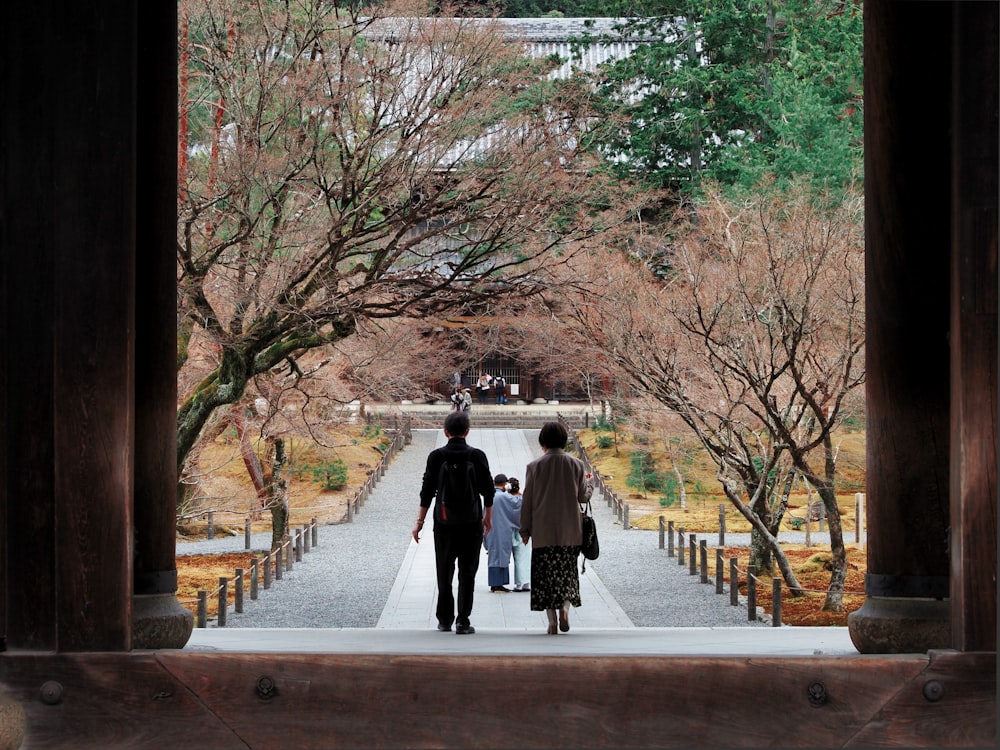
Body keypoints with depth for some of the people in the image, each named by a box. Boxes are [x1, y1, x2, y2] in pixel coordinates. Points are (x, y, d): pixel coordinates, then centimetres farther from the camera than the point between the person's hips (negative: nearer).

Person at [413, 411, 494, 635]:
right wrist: (488, 517, 15)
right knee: (467, 574, 3)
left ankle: (444, 619, 16)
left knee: (444, 572, 12)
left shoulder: (436, 456, -4)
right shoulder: (477, 456, -4)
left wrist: (420, 521, 3)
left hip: (444, 522, 1)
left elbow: (427, 490, -4)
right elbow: (488, 490, 1)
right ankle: (463, 621, -1)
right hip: (471, 522, -1)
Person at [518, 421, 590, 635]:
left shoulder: (535, 466, -5)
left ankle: (552, 621, 1)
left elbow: (527, 500, -1)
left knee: (545, 574, 5)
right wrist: (585, 481, 27)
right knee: (567, 571, 13)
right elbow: (583, 497, 5)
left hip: (543, 531, -1)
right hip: (569, 530, 1)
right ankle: (565, 607, -10)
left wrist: (525, 529, 7)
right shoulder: (576, 464, -2)